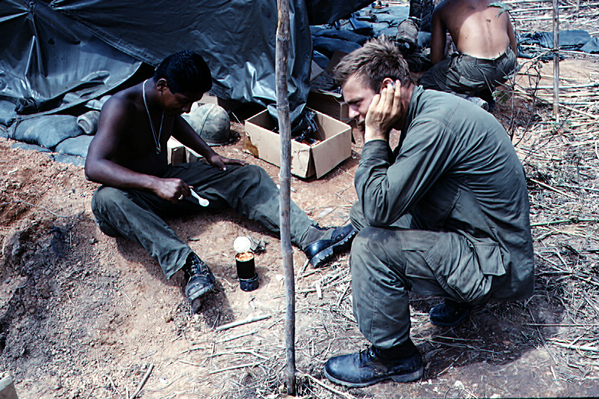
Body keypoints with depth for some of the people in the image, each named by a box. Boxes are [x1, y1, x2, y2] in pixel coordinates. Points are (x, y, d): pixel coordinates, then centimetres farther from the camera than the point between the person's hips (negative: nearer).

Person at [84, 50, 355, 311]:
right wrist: (154, 183, -48)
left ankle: (312, 237, -27)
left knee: (248, 176, -11)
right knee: (106, 199, -42)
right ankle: (186, 264, -54)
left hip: (165, 180, 6)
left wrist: (210, 155, 9)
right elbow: (93, 166, -36)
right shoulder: (121, 107, -24)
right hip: (132, 194, -5)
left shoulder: (169, 102, -4)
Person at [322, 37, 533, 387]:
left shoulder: (435, 123, -27)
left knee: (371, 245, -24)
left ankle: (393, 357, 1)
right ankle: (458, 292, 17)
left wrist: (375, 135, -20)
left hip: (496, 265, -9)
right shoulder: (429, 106, 3)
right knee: (362, 214, 8)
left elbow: (380, 207, -27)